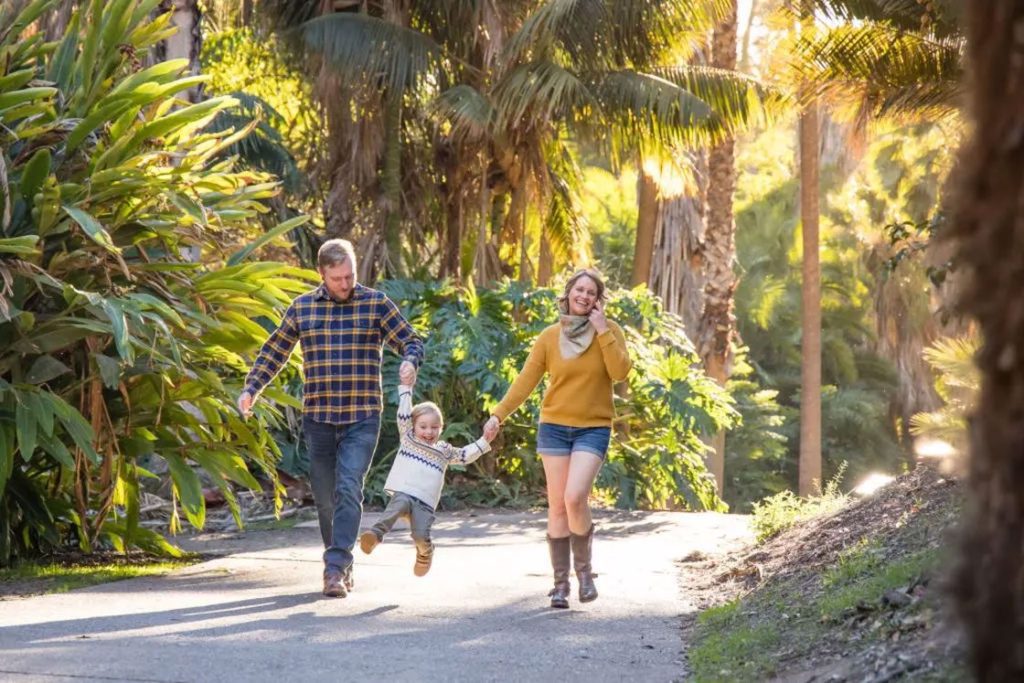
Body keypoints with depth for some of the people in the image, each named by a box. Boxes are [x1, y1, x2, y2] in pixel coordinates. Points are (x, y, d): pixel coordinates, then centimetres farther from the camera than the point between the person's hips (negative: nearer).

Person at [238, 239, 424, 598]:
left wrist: (410, 361, -19)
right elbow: (273, 352, 16)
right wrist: (251, 389, 4)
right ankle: (342, 564, 22)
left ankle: (335, 568, -20)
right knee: (325, 497, 6)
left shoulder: (376, 303, 3)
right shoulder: (302, 307, 8)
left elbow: (411, 342, 5)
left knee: (348, 490, -16)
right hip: (318, 418, 3)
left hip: (362, 419, -3)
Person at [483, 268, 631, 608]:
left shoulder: (609, 331, 1)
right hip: (554, 427, 2)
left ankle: (584, 569, 2)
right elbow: (526, 380, 2)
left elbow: (620, 372, -13)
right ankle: (560, 583, 9)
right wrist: (498, 414, -6)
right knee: (557, 506, 1)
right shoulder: (550, 336, 3)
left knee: (575, 498, -19)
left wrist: (602, 330, -14)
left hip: (593, 429, -2)